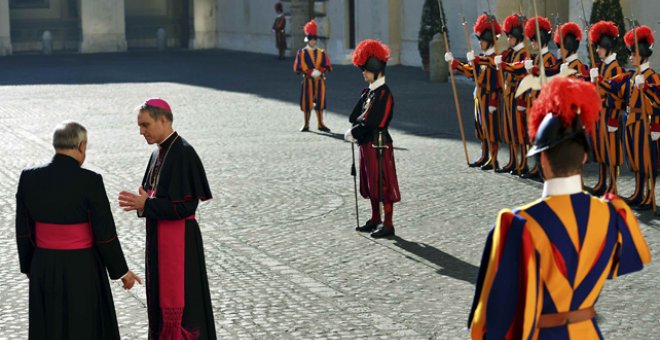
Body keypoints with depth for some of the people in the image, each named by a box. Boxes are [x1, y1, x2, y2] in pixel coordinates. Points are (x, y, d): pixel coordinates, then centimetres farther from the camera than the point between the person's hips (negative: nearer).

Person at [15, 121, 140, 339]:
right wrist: (122, 271, 0)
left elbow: (23, 231, 2)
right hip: (82, 269, -4)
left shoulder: (28, 178, -5)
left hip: (43, 268, 4)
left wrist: (28, 266, 17)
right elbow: (105, 233, -13)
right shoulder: (90, 181, -17)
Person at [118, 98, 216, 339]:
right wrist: (140, 202, -5)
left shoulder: (184, 153, -17)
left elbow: (186, 205, -21)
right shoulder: (159, 153, 10)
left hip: (178, 238, -9)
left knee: (178, 302, -2)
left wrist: (146, 205, -18)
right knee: (159, 298, 15)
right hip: (158, 237, 9)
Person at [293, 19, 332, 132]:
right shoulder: (301, 53, -1)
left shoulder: (321, 53, 7)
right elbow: (297, 69, -7)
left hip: (320, 80, 2)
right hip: (307, 80, -2)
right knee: (307, 102, 0)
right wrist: (311, 72, -16)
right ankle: (306, 125, 8)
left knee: (320, 102, 4)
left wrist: (319, 71, -16)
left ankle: (320, 124, 11)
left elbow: (328, 67, 3)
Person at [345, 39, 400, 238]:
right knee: (371, 184, 17)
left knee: (383, 185, -2)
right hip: (367, 144, 9)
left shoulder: (384, 94, -17)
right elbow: (354, 117, 9)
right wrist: (354, 133, -8)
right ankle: (375, 220, 28)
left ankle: (388, 225, 4)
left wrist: (352, 134, -11)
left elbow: (371, 123, -22)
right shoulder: (368, 92, 11)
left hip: (379, 145, -9)